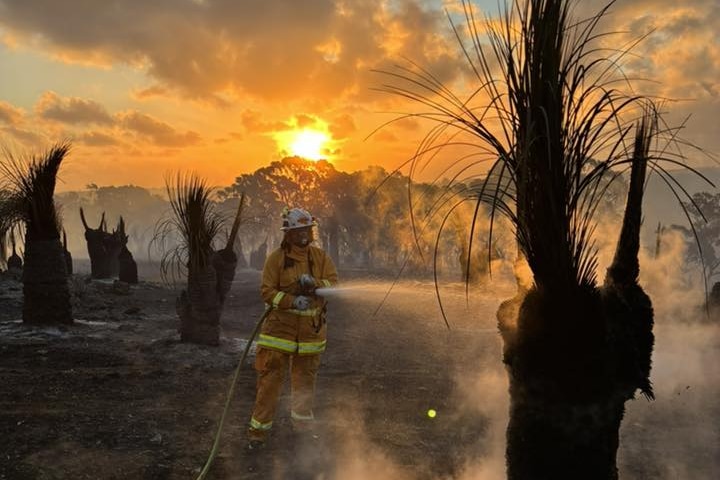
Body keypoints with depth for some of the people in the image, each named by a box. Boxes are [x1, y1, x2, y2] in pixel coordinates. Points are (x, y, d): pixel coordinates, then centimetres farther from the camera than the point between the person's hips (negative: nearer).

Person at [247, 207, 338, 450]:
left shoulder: (321, 256, 3)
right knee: (270, 379, -2)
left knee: (305, 380, 17)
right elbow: (267, 291, -10)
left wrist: (314, 283, -23)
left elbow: (333, 283, -3)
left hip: (311, 329, 3)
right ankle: (259, 429, 10)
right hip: (280, 327, -3)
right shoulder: (276, 258, -7)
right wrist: (292, 300, -25)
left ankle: (303, 425, 35)